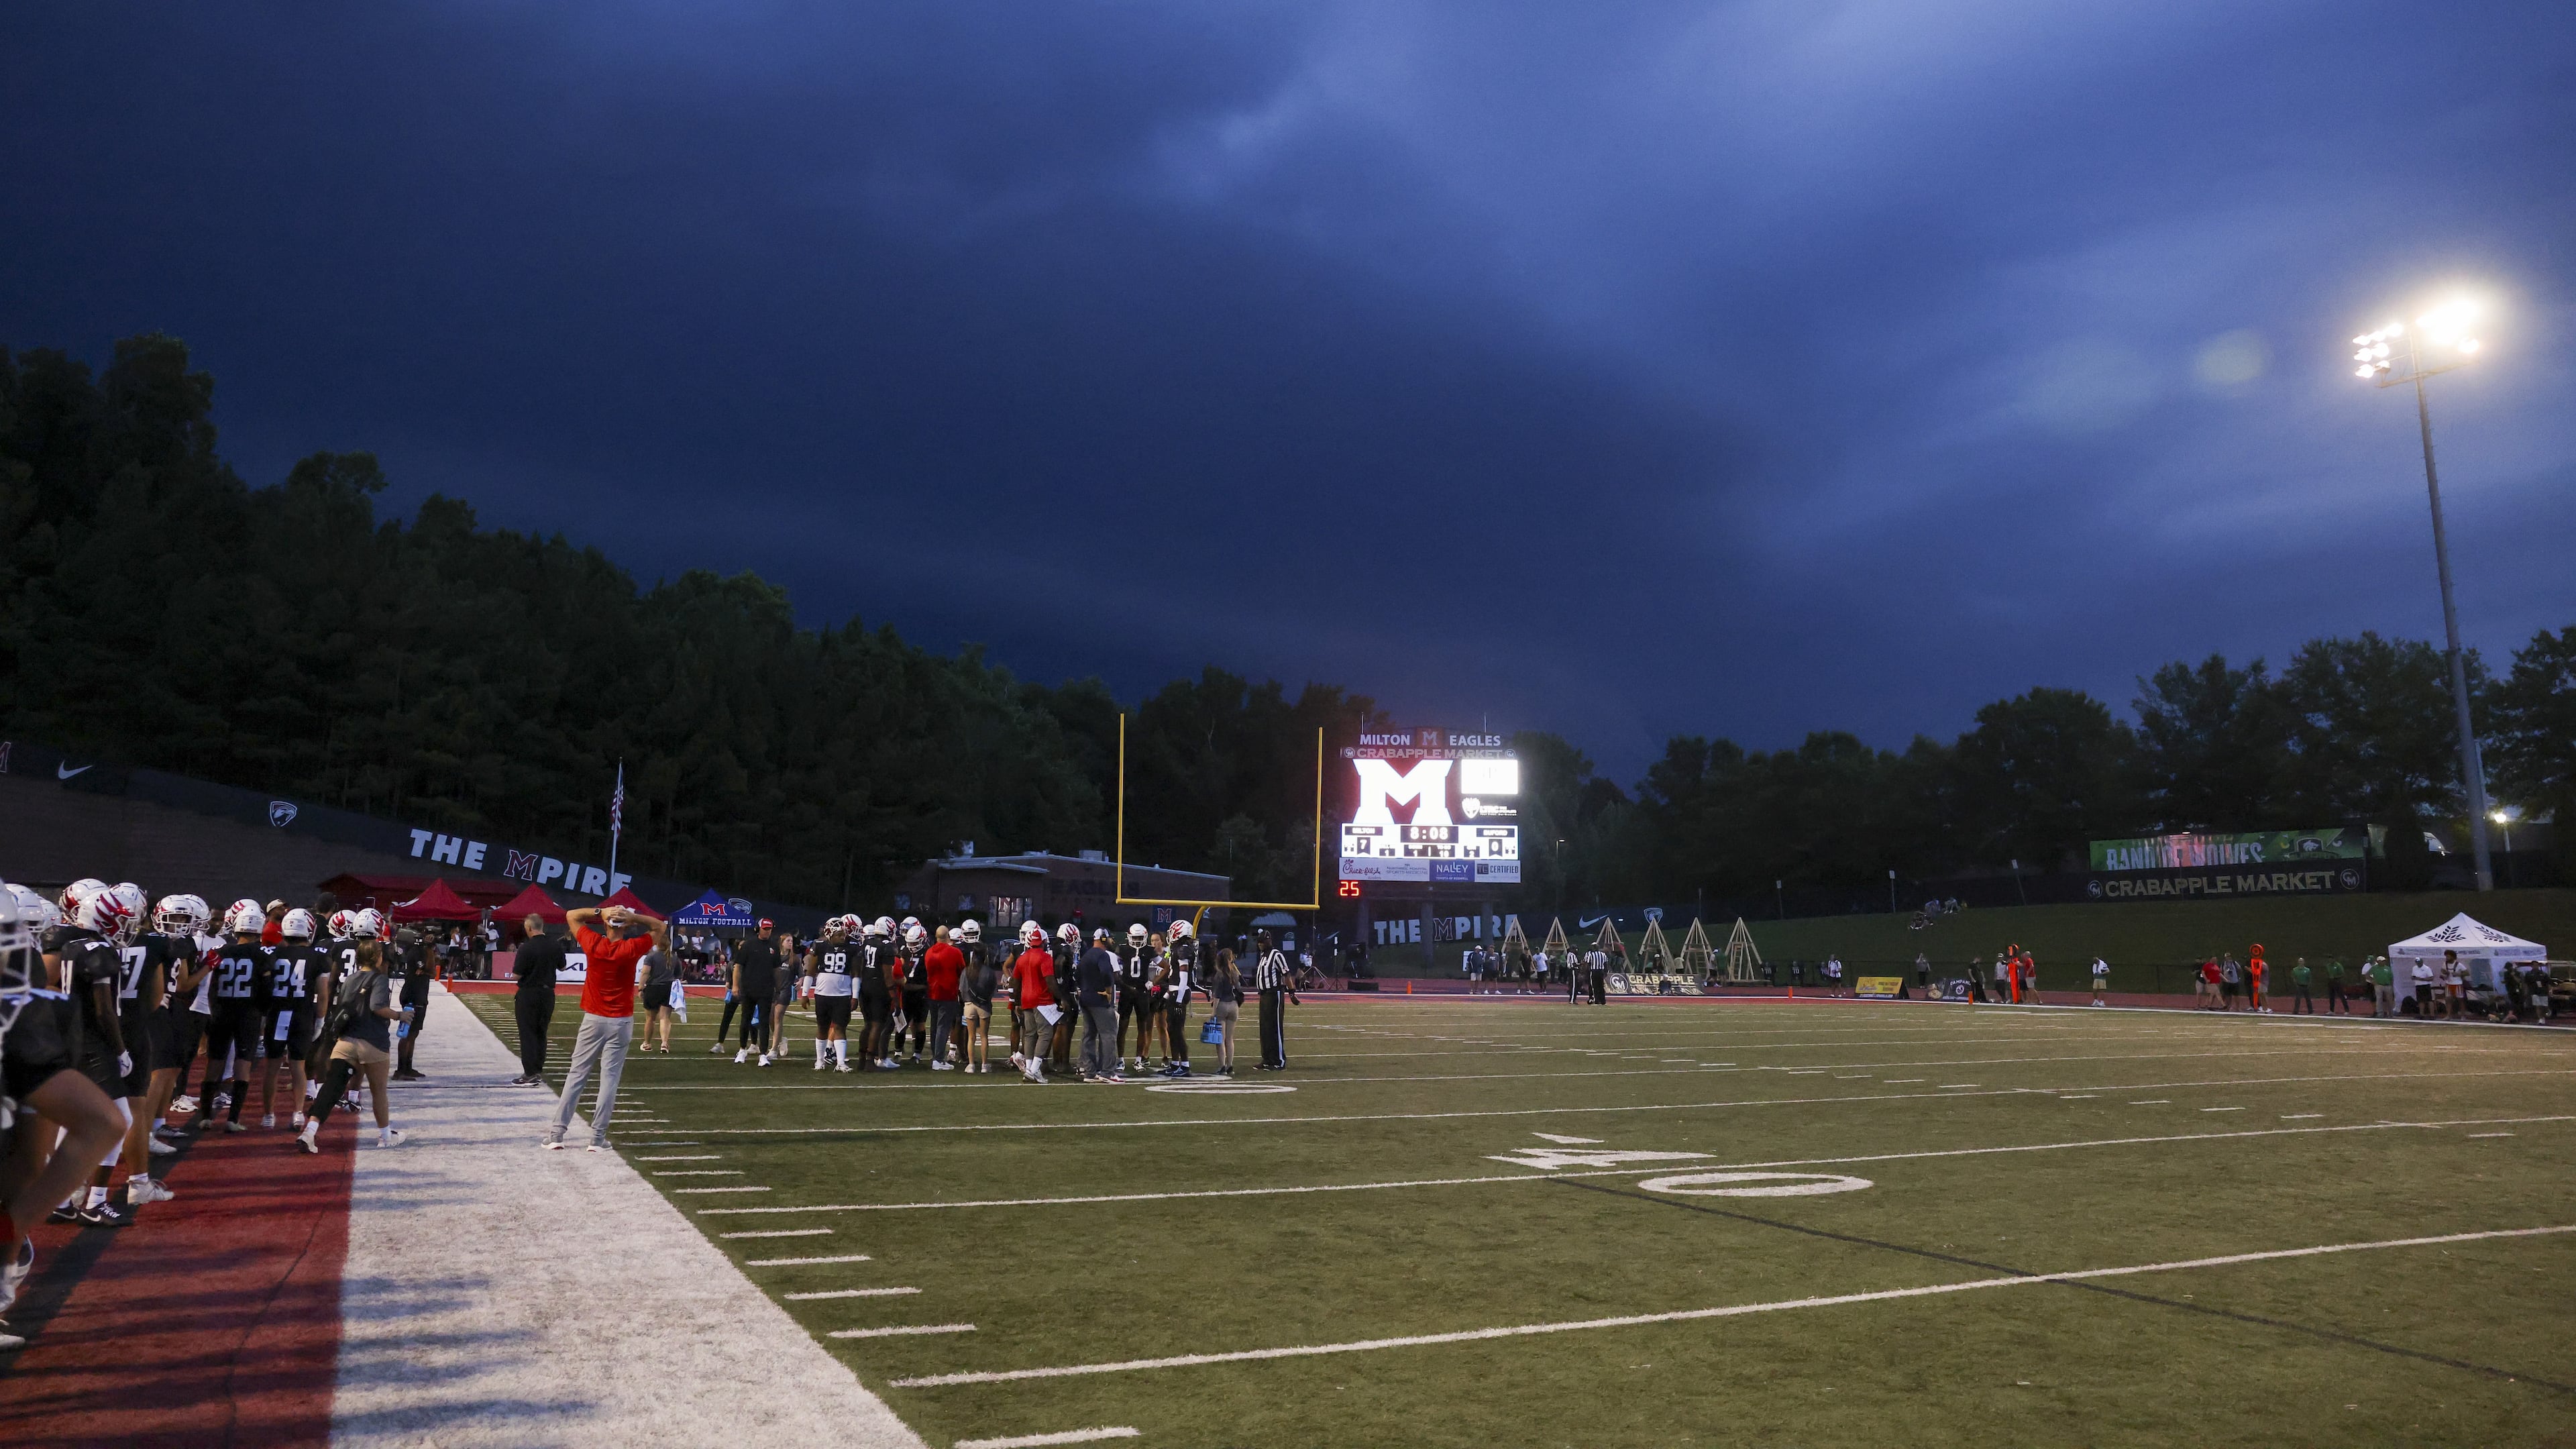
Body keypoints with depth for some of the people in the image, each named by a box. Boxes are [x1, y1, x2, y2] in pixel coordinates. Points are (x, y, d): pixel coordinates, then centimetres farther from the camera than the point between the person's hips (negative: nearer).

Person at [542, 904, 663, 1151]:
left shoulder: (593, 944, -7)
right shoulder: (632, 949, -9)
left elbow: (571, 915, 8)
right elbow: (660, 927, 6)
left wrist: (599, 912, -5)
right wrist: (633, 917, -8)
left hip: (593, 1020, 1)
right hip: (621, 1022, -1)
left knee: (576, 1075, 8)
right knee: (609, 1078, 0)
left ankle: (557, 1133, 10)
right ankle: (598, 1137, 1)